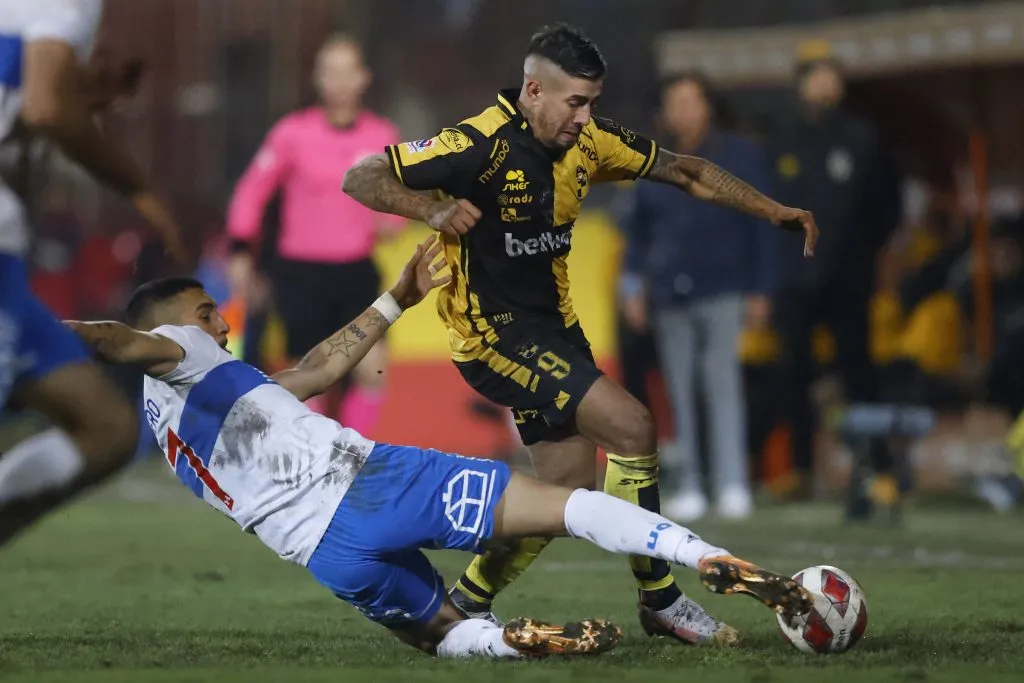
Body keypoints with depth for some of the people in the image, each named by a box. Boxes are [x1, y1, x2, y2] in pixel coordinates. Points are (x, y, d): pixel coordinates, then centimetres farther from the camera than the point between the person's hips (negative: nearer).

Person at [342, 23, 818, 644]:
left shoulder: (588, 142, -2)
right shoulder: (481, 144, -22)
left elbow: (684, 171, 9)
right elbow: (361, 178, -21)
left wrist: (772, 210, 0)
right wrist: (434, 209, -36)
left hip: (553, 324, 8)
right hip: (495, 334, -8)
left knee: (570, 480, 8)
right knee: (632, 428, -17)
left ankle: (469, 603, 24)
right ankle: (659, 598, -4)